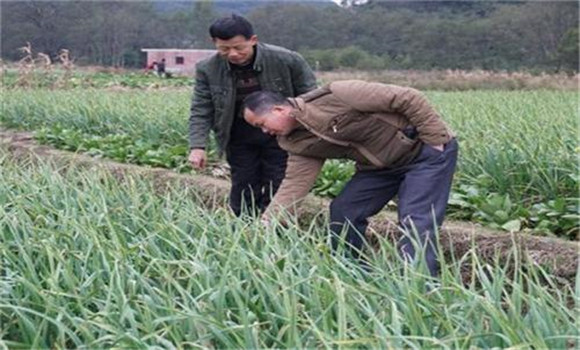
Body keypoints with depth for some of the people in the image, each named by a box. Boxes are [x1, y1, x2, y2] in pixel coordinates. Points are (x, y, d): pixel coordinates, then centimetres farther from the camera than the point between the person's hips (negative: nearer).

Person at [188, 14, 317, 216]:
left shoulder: (287, 60, -16)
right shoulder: (208, 70, -12)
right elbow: (200, 111, -7)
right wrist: (197, 146, -19)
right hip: (239, 139, 2)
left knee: (277, 192, 0)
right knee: (243, 193, 6)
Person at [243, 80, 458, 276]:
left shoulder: (334, 97, -27)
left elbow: (409, 99, -25)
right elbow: (294, 184, -4)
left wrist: (436, 140, -22)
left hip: (428, 151, -8)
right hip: (380, 165, 8)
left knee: (416, 222, -20)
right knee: (343, 212, 4)